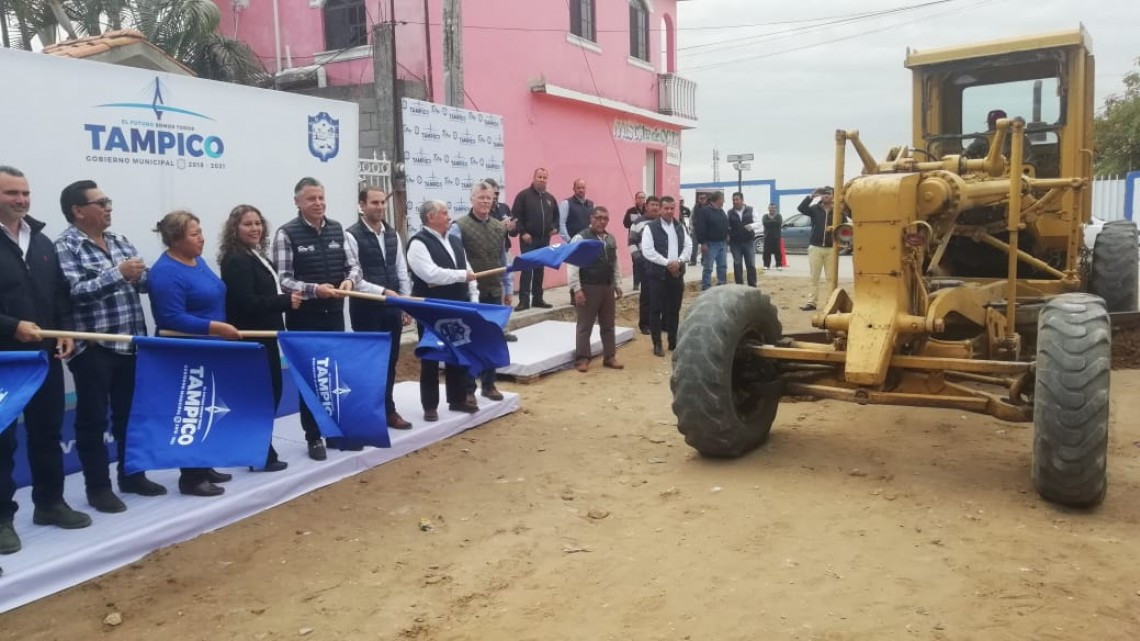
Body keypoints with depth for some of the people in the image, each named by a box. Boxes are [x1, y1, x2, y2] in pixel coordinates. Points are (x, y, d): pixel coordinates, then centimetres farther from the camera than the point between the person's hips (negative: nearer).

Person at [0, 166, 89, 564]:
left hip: (45, 356, 6)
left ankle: (50, 503, 27)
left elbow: (60, 294, 15)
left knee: (48, 432, 14)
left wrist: (66, 331, 1)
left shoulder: (42, 242, 12)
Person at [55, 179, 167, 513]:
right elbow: (73, 292, -19)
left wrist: (142, 276, -9)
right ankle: (98, 487, 14)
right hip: (93, 348, -6)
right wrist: (118, 273, -23)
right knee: (93, 419, 4)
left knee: (130, 413, 15)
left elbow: (145, 282, 13)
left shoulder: (120, 241, 13)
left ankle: (132, 475, 28)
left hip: (130, 344, 6)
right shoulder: (65, 247, -7)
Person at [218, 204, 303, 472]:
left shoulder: (256, 256, 15)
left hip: (264, 336, 10)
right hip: (250, 339, -10)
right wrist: (286, 301, -18)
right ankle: (262, 455, 7)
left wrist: (286, 299, 4)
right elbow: (246, 302, -24)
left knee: (270, 391, 14)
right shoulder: (236, 261, -15)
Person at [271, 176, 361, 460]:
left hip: (334, 314, 5)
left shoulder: (337, 230, 4)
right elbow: (284, 280, -13)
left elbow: (354, 266, 5)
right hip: (303, 317, -4)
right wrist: (314, 289, -28)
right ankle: (314, 438, 19)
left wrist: (349, 280, -17)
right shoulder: (286, 234, -9)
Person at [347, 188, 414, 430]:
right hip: (366, 308, -6)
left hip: (392, 307, 6)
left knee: (390, 361, 13)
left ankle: (387, 409, 25)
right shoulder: (352, 236, -11)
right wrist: (382, 292, -23)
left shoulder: (393, 235, 9)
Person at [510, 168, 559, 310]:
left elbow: (556, 216, 24)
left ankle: (538, 298, 17)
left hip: (544, 240, 6)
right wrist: (522, 232, -16)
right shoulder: (524, 195, -4)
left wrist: (555, 227, 6)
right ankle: (524, 300, -7)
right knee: (527, 269, -9)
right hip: (528, 239, -6)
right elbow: (515, 215, -9)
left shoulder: (550, 198, 14)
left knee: (540, 269, 10)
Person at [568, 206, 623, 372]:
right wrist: (576, 289, -18)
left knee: (608, 325, 13)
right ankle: (582, 359, 10)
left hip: (607, 287, 7)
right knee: (585, 326, 2)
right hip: (588, 288, -7)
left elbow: (615, 264, 18)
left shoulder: (611, 239, 11)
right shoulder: (580, 238, -11)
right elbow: (573, 265, -14)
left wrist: (618, 285, 14)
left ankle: (609, 357, 22)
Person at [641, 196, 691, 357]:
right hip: (658, 273, -4)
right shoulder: (651, 228, -5)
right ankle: (657, 344, 5)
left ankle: (673, 341, 20)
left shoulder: (680, 227, 11)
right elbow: (647, 251, -14)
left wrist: (679, 261, -11)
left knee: (674, 309, 10)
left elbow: (688, 246, 7)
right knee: (657, 310, -2)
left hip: (677, 273, 5)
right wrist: (667, 263, -17)